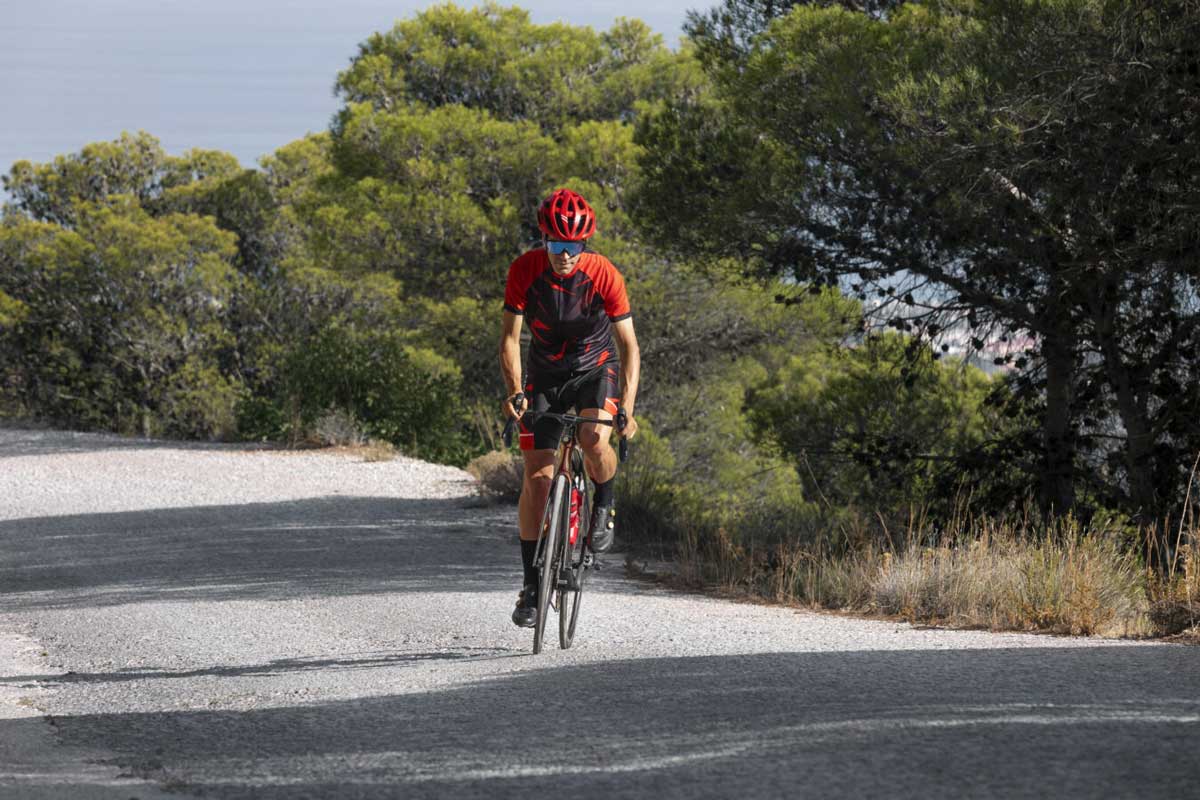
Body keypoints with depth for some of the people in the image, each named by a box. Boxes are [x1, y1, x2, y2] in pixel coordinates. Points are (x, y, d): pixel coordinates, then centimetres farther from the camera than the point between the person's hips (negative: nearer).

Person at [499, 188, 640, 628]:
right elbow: (510, 338, -16)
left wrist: (627, 406, -32)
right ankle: (531, 583, 1)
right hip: (546, 375, 2)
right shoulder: (525, 270, -19)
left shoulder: (604, 275, -23)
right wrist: (515, 392, -31)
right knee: (537, 476, -7)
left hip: (596, 370, -1)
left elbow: (629, 345, -20)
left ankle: (605, 506, 2)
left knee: (594, 442, -31)